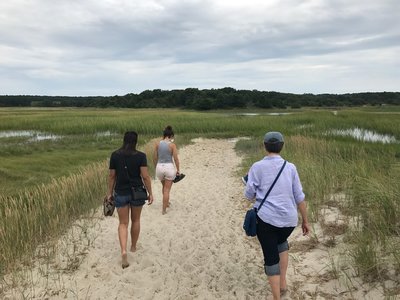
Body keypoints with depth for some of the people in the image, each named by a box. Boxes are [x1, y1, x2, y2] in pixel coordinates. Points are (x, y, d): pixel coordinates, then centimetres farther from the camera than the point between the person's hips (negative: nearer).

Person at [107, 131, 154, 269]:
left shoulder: (115, 155, -4)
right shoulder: (141, 156, -10)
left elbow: (112, 176, 0)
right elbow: (145, 176, -12)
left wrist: (110, 193, 10)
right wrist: (150, 193, -3)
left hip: (121, 193, 1)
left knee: (123, 223, 8)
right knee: (136, 220, 19)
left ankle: (123, 251, -9)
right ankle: (133, 246, 35)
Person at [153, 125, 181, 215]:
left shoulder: (158, 144, -1)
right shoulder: (172, 145, -10)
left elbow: (155, 158, 5)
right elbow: (176, 159, -8)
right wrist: (178, 170, 4)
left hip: (159, 167, 4)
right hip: (169, 167, -4)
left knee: (164, 186, 28)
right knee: (167, 189, 7)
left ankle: (166, 203, 46)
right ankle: (164, 210, 10)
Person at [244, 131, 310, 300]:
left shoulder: (257, 167, -3)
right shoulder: (290, 167, 3)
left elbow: (249, 195, 0)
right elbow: (299, 197, 5)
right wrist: (305, 220, 15)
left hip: (266, 218, -3)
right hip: (289, 219, 3)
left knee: (270, 257, 8)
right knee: (281, 242, 31)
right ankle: (282, 283, 29)